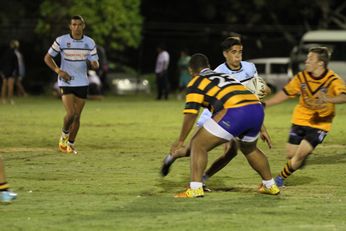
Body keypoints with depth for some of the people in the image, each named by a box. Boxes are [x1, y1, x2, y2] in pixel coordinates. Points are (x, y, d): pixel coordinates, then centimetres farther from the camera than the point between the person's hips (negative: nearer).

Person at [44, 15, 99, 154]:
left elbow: (96, 65, 5)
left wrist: (92, 64, -20)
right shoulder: (61, 41, -7)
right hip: (66, 82, -3)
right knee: (71, 113, -17)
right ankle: (64, 134, 12)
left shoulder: (90, 43, 1)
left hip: (82, 83, 3)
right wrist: (59, 71, -13)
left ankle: (71, 144, 21)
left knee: (77, 116, 6)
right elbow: (47, 58, 2)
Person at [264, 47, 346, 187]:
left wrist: (328, 99, -55)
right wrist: (264, 104, 0)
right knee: (291, 154, 1)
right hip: (300, 120, 4)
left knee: (302, 153, -15)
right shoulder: (302, 77, -5)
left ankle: (281, 178, 5)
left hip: (320, 124, -4)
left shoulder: (333, 80, -18)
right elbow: (285, 93, 5)